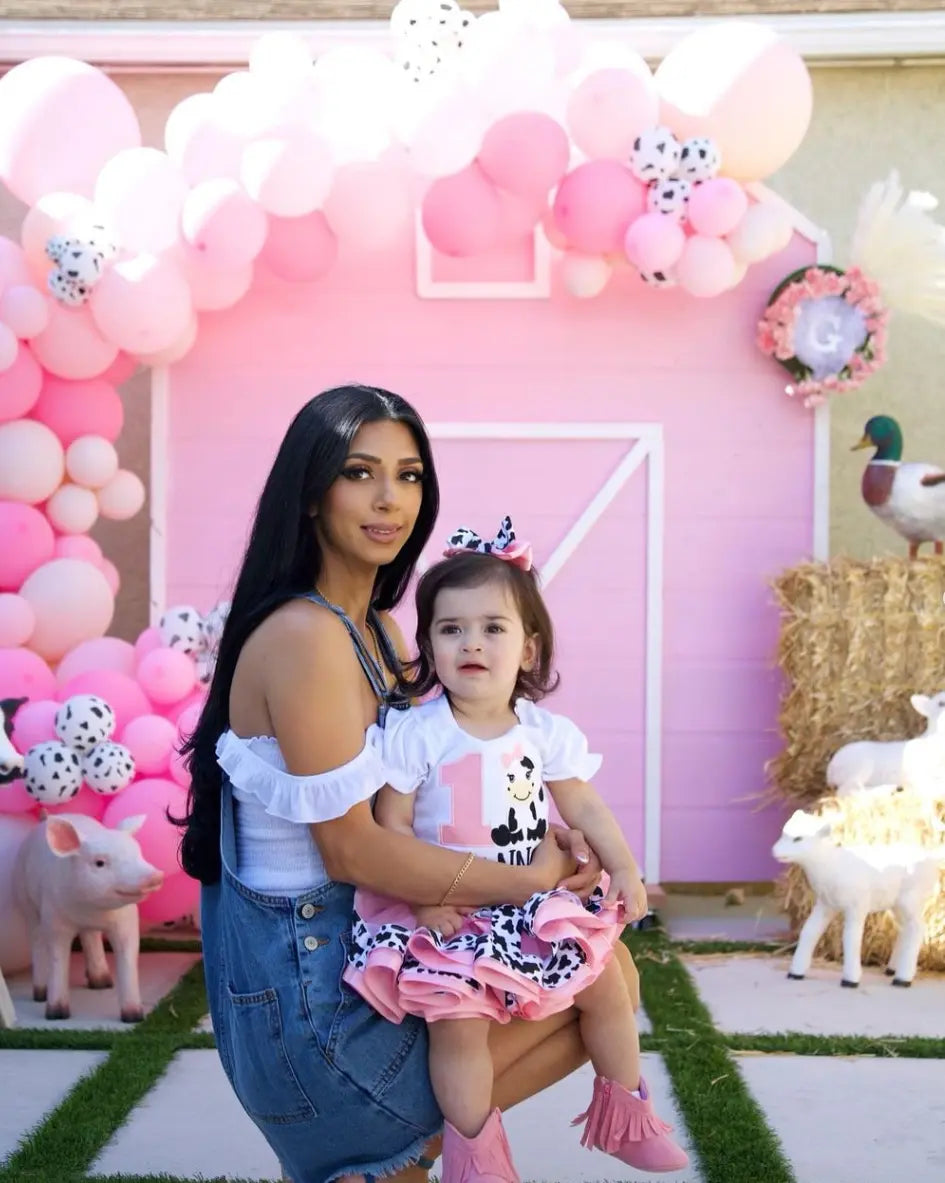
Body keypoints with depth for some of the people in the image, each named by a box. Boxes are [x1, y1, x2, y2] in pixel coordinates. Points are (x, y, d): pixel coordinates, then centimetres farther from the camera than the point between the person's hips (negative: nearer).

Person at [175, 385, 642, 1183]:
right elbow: (352, 848, -22)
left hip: (368, 937, 9)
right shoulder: (303, 636, -20)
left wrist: (534, 830, -5)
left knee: (604, 969, 11)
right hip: (308, 974, -9)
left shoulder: (378, 629, 10)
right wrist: (529, 880, -16)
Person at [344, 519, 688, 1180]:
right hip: (448, 913, -4)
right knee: (458, 1017, -20)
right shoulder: (414, 734, -12)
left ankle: (624, 1112, 28)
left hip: (534, 905, 4)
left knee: (604, 981, 3)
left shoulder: (545, 732, 1)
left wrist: (624, 867, -4)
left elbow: (585, 808, 7)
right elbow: (391, 826, -11)